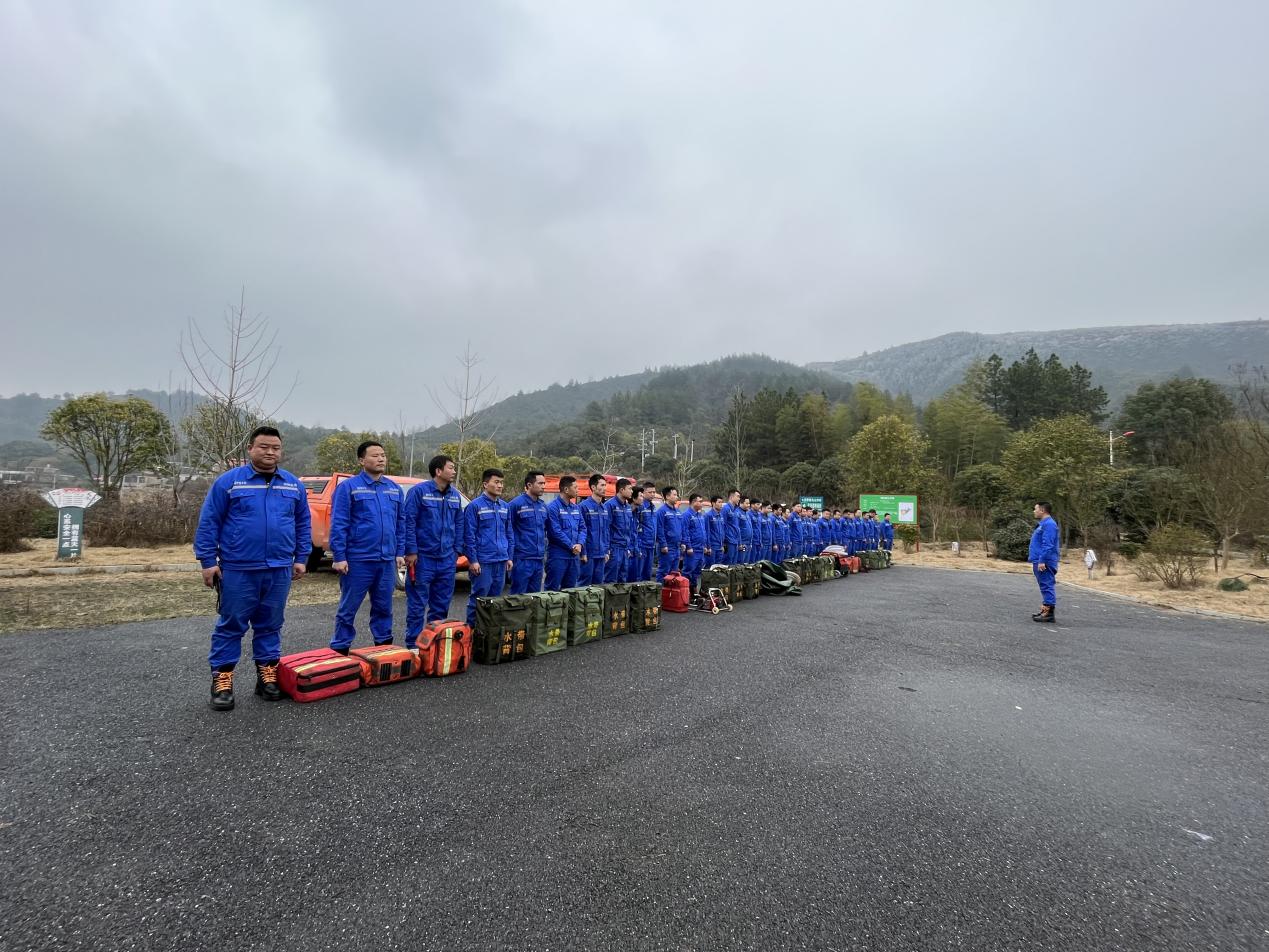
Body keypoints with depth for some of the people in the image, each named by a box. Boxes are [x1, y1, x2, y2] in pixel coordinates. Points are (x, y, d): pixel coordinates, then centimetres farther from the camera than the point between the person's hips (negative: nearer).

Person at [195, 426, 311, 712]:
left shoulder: (293, 485, 8)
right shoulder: (228, 481, -3)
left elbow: (302, 524, 13)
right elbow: (208, 523, -3)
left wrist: (301, 558, 9)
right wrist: (208, 561, -6)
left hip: (279, 570, 3)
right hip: (237, 570, -3)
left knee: (270, 626, 12)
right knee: (231, 626, 5)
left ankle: (267, 675, 23)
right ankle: (222, 679, 14)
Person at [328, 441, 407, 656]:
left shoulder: (394, 489, 11)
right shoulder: (348, 487, -5)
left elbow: (400, 523, 15)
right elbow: (338, 524, -8)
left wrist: (400, 553, 10)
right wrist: (339, 557, -13)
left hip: (387, 561, 5)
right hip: (357, 560, -5)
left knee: (383, 608, 14)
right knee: (348, 609, 5)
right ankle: (340, 650, 16)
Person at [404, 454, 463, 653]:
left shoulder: (455, 495, 10)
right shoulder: (419, 491, -9)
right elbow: (409, 522, -11)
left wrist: (456, 550, 10)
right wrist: (411, 551, -13)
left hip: (447, 559, 6)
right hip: (423, 557, -6)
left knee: (442, 604, 12)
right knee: (417, 604, 1)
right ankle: (413, 644, 11)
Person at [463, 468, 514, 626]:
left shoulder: (505, 506, 12)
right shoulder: (475, 505, -7)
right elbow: (469, 535, -10)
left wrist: (509, 557, 13)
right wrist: (472, 560, -13)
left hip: (501, 562, 6)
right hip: (483, 562, -6)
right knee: (479, 599, -1)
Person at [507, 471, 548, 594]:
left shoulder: (543, 506, 11)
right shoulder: (516, 504, -11)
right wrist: (510, 557, -12)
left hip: (539, 559, 7)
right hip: (522, 559, -7)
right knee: (518, 595, 2)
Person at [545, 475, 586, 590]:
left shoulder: (576, 508, 12)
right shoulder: (552, 507, -11)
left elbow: (582, 528, 11)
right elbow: (556, 531, -16)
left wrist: (580, 544, -7)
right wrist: (572, 546, -12)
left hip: (574, 556, 7)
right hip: (558, 556, -7)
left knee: (569, 589, 14)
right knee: (552, 589, -1)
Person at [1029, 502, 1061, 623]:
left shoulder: (1049, 524, -15)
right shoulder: (1043, 524, 19)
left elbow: (1047, 545, -22)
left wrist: (1042, 561, -25)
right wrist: (1038, 560, 25)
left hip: (1044, 563, -11)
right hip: (1040, 562, 11)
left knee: (1047, 586, -9)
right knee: (1045, 587, 14)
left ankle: (1050, 613, -8)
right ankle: (1045, 610, 21)